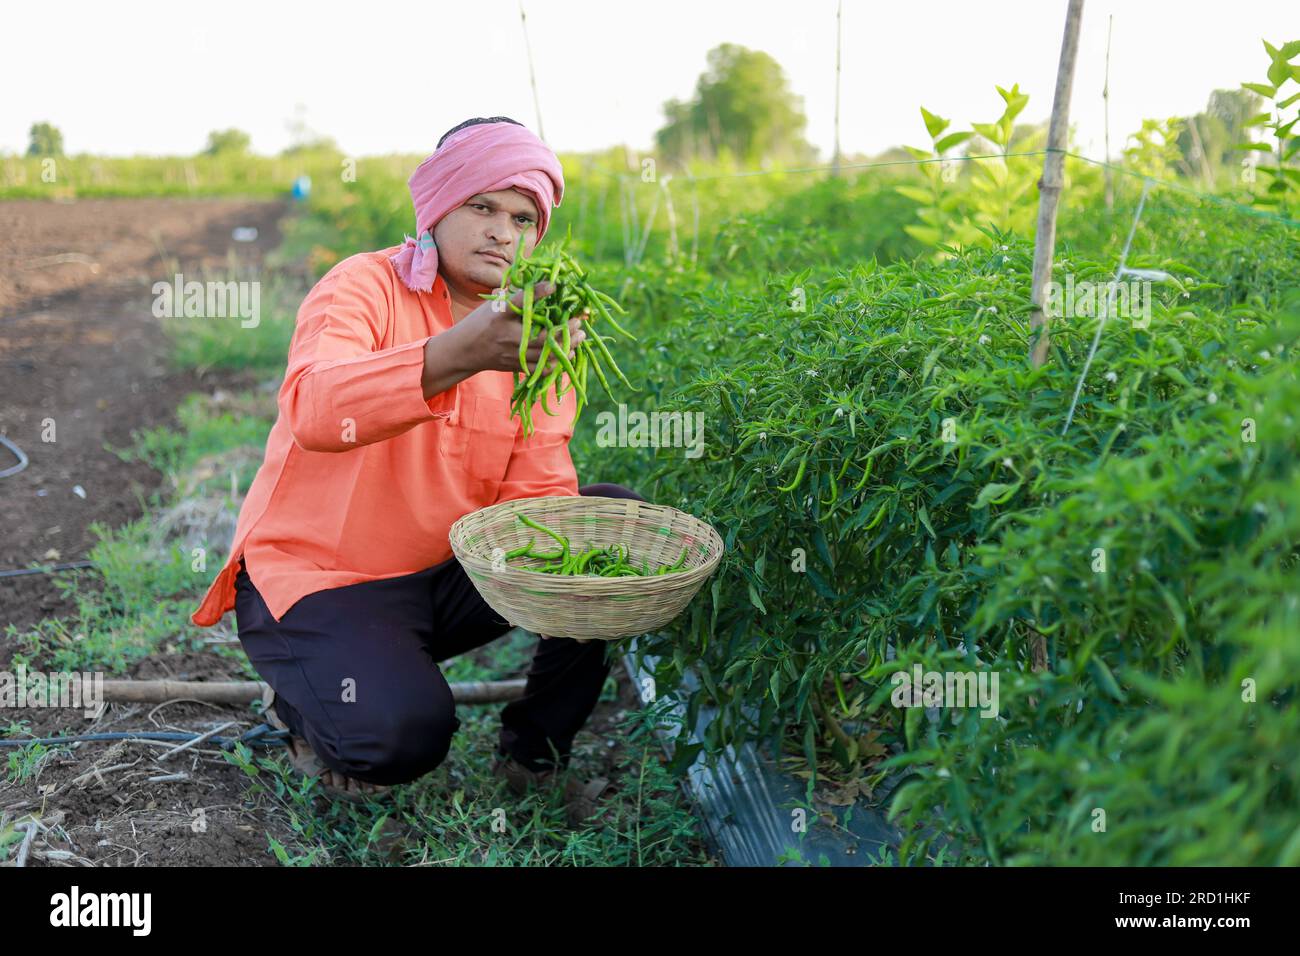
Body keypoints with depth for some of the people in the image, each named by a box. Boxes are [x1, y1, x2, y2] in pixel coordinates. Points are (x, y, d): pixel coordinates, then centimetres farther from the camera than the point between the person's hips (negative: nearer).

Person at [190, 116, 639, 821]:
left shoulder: (531, 326, 3)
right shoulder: (362, 287, -14)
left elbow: (537, 486, -5)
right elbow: (313, 410, -36)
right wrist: (460, 354, -52)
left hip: (447, 573, 6)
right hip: (317, 578, -5)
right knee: (400, 733, -30)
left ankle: (535, 749, 6)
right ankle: (301, 704, 8)